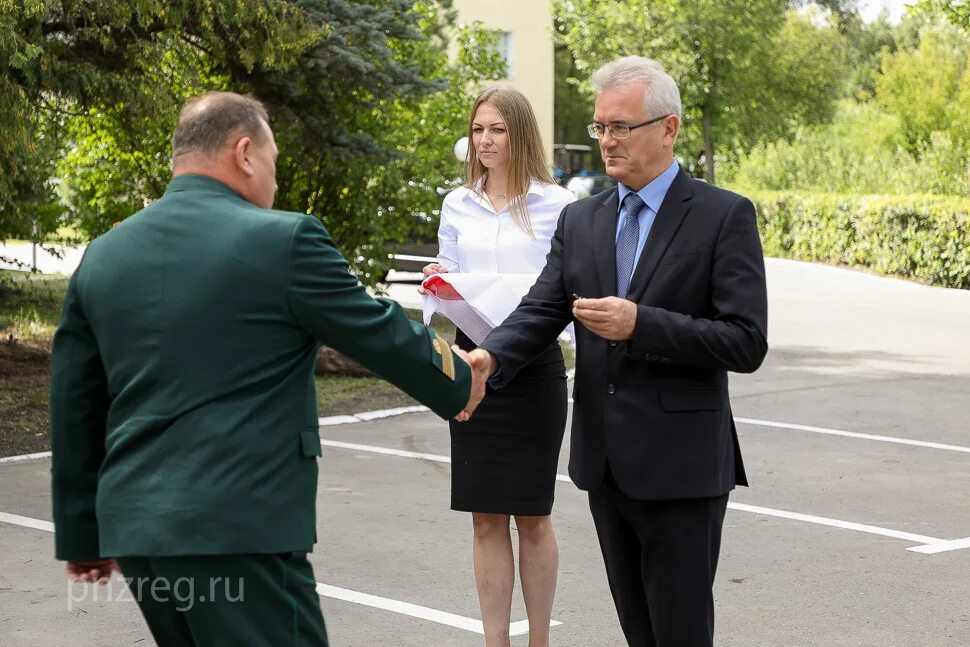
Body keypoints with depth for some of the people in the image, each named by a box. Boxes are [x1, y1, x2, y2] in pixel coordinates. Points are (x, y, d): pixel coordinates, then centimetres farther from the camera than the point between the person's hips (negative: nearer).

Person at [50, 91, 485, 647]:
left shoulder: (102, 256, 10)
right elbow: (380, 334, 2)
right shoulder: (284, 239, -8)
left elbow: (74, 407, 13)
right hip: (239, 524, -7)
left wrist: (81, 533, 22)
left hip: (133, 525, 7)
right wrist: (459, 383, 21)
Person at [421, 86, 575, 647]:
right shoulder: (458, 206, 9)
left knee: (532, 516, 5)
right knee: (486, 518, 6)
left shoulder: (556, 203, -2)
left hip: (535, 367, -3)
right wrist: (437, 285, -8)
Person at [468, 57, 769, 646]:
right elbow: (541, 311, 2)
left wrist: (639, 324, -23)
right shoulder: (581, 220, 10)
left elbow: (746, 343, -14)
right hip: (605, 463, 6)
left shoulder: (724, 216, -7)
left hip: (680, 465, -5)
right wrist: (490, 356, -19)